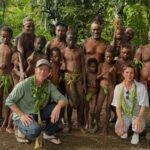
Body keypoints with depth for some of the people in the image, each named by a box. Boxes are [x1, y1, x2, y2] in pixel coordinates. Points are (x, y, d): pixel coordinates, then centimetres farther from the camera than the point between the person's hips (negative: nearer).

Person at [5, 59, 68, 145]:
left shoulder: (49, 85, -8)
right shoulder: (24, 84, -21)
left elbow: (63, 99, -12)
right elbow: (9, 101, -16)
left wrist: (58, 107, -35)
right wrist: (22, 115, -26)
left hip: (38, 113, 6)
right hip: (23, 116, -5)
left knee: (59, 107, -14)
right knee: (35, 130, -36)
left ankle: (48, 134, 5)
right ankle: (21, 130, 1)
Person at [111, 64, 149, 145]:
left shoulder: (141, 87, -16)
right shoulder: (118, 87, -8)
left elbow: (143, 105, -11)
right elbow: (117, 106, -5)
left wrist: (138, 118, -28)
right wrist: (120, 119, -19)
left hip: (137, 114, -1)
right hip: (124, 114, 2)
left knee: (138, 127, -32)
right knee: (119, 132, -22)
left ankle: (136, 134, 8)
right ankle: (125, 129, 18)